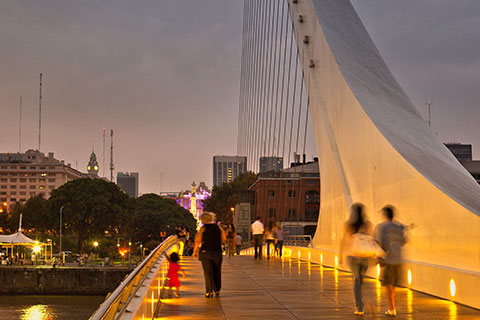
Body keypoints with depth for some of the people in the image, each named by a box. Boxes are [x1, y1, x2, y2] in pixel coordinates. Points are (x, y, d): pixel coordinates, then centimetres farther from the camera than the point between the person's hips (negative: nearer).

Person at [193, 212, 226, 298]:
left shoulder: (203, 228, -5)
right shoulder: (218, 227, 5)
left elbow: (198, 241, -8)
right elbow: (224, 239, 7)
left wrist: (195, 251, 0)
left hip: (206, 252, -3)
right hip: (217, 252, 3)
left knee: (208, 272, 1)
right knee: (217, 271, 14)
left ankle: (209, 291, -3)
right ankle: (217, 290, 20)